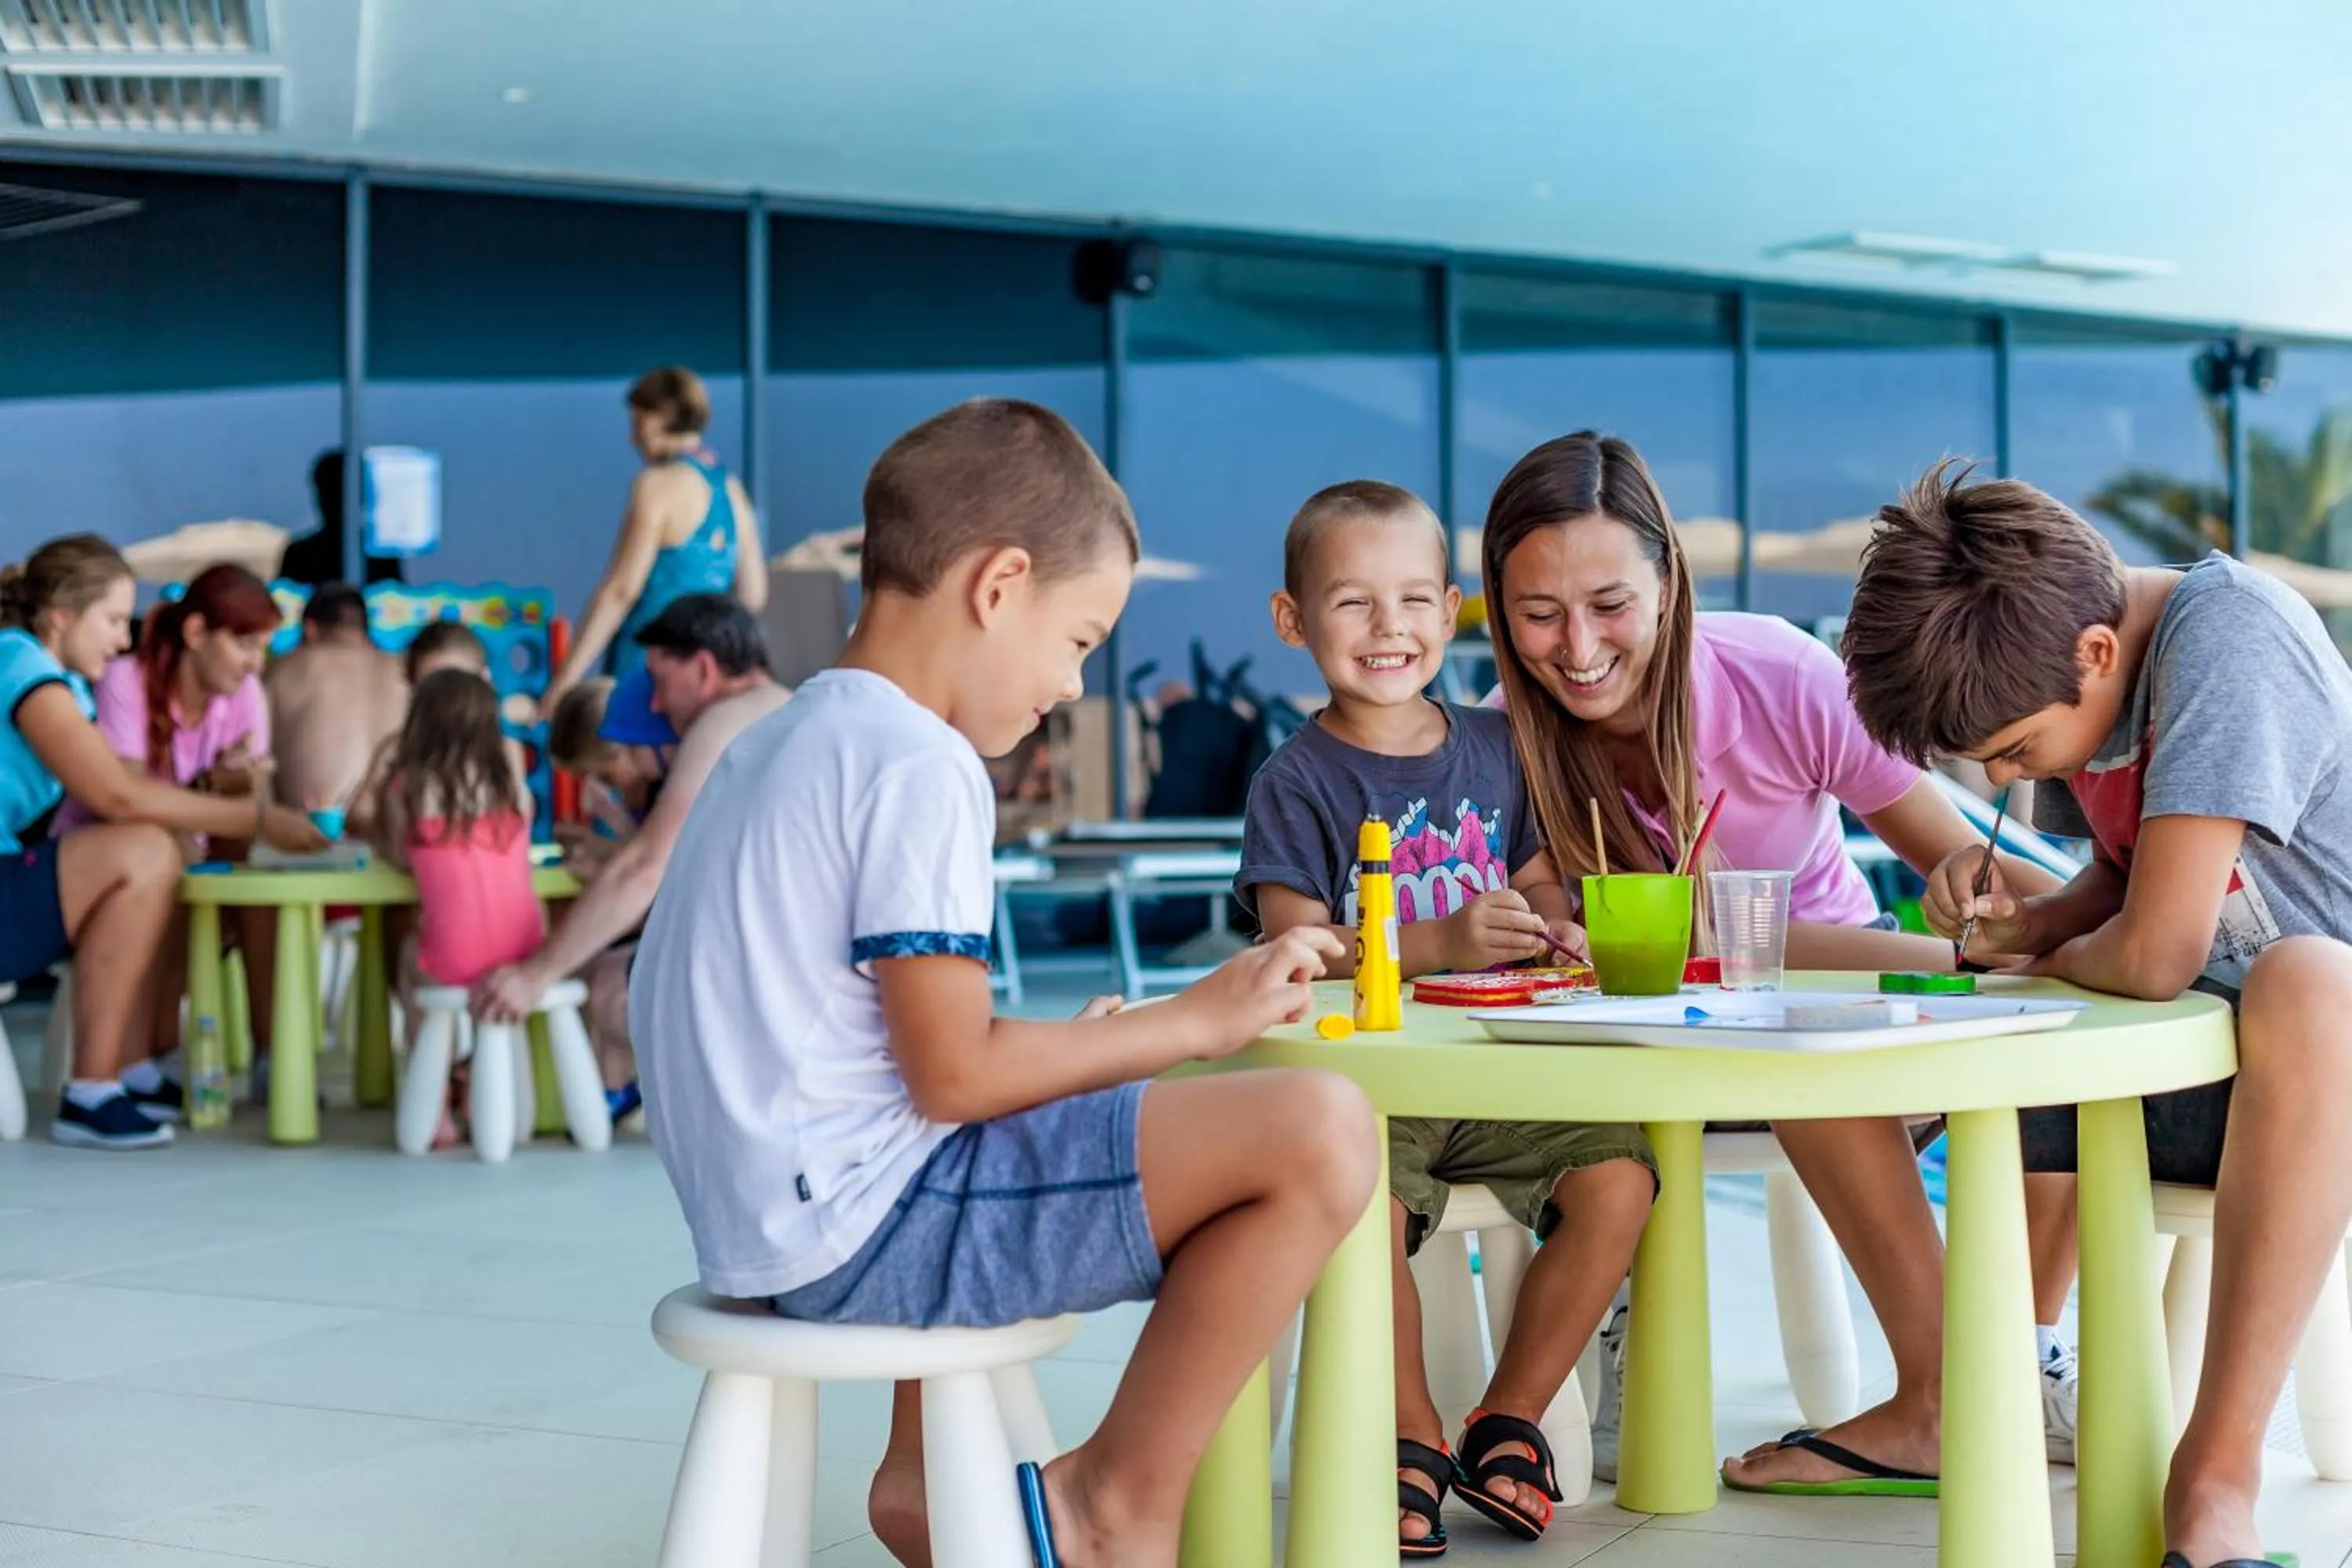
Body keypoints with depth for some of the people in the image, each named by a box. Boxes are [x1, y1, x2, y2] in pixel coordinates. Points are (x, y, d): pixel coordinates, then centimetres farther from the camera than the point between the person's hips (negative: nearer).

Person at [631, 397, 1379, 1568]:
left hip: (761, 1214, 11)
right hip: (858, 1220, -11)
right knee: (1317, 1133, -17)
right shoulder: (921, 767, -15)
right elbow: (952, 1076, -17)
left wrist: (1070, 1049, 17)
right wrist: (1195, 1021, -8)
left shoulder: (780, 743, 15)